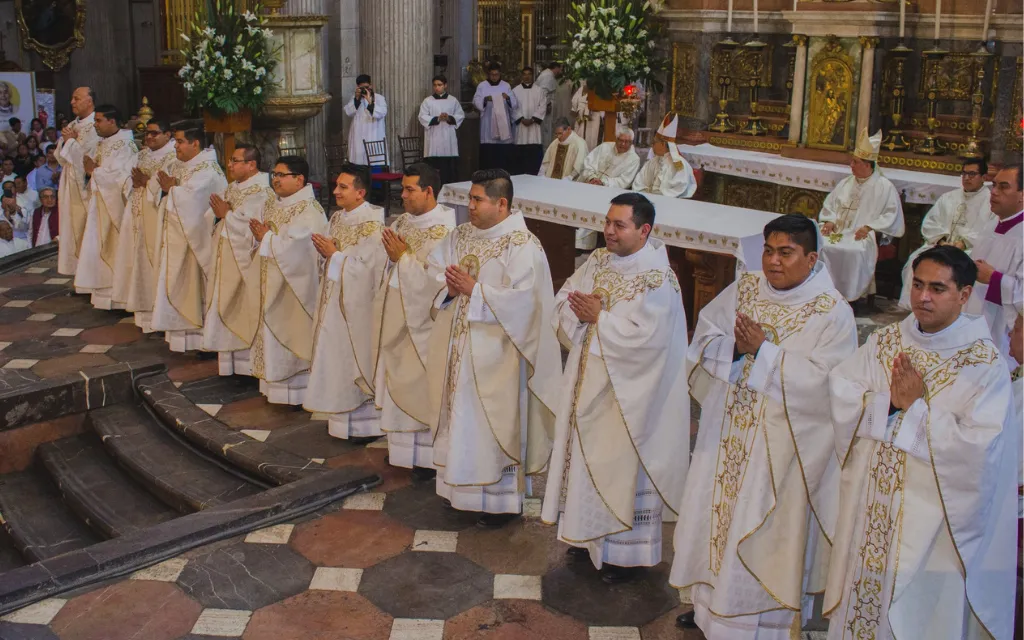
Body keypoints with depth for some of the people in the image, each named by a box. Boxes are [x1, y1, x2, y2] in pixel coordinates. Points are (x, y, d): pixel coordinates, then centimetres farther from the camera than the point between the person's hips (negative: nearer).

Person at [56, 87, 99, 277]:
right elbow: (61, 156, 16)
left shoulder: (95, 127, -11)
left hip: (86, 186, -8)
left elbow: (88, 156, -19)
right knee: (74, 229, 9)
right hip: (70, 184, 8)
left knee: (85, 231, -5)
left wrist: (71, 140, -6)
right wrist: (65, 140, -2)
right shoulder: (72, 126, 15)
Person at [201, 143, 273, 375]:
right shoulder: (232, 188, 13)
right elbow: (211, 217, 14)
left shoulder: (262, 193, -15)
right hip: (225, 258, 9)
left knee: (244, 310, -4)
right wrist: (217, 212, -9)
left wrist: (227, 214, -13)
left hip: (246, 260, -9)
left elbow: (251, 228, -26)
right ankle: (229, 358, 20)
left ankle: (247, 361, 5)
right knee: (225, 307, 12)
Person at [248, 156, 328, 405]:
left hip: (294, 284, -9)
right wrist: (261, 236, -9)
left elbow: (294, 248, -23)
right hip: (272, 281, 9)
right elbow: (263, 235, 14)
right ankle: (275, 386, 20)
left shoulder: (309, 210, -16)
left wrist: (267, 238, -10)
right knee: (272, 333, 11)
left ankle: (296, 390, 9)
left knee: (293, 334, -1)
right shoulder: (272, 205, 12)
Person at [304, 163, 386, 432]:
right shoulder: (338, 218, 9)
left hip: (357, 304, -8)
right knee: (336, 358, 12)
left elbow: (365, 267, -21)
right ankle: (341, 414, 23)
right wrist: (324, 250, -5)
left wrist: (334, 254, -15)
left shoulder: (372, 224, -15)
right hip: (334, 299, 8)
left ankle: (367, 422, 9)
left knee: (358, 360, -1)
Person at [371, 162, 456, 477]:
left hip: (421, 321, -8)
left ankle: (430, 454, 8)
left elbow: (433, 278, -22)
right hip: (396, 316, 8)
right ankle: (403, 445, 26)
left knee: (422, 384, -1)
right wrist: (392, 254, -6)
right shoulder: (403, 221, 8)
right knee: (399, 381, 14)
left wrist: (403, 257, -18)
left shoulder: (443, 231, -15)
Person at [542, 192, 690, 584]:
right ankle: (591, 536, 35)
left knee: (623, 467, 4)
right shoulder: (598, 261, 4)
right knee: (589, 459, 18)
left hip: (626, 393, -7)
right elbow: (563, 301, 4)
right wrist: (579, 309, -17)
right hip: (589, 382, 8)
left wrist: (599, 317, -19)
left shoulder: (658, 278, -19)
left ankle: (628, 552, 20)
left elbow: (643, 336, -27)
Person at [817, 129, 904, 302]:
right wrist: (829, 221, 1)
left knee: (853, 251, -37)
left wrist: (870, 227, -16)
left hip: (863, 237, -5)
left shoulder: (884, 187, 2)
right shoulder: (846, 183, 21)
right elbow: (829, 205, 22)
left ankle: (849, 295, -25)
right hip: (838, 233, 5)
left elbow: (892, 216, -4)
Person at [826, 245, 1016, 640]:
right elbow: (839, 396, -3)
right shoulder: (884, 343, 5)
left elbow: (977, 448, -19)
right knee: (862, 604, 13)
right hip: (872, 508, 4)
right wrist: (889, 401, -16)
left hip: (932, 512, -4)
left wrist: (916, 407, -15)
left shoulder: (985, 364, -10)